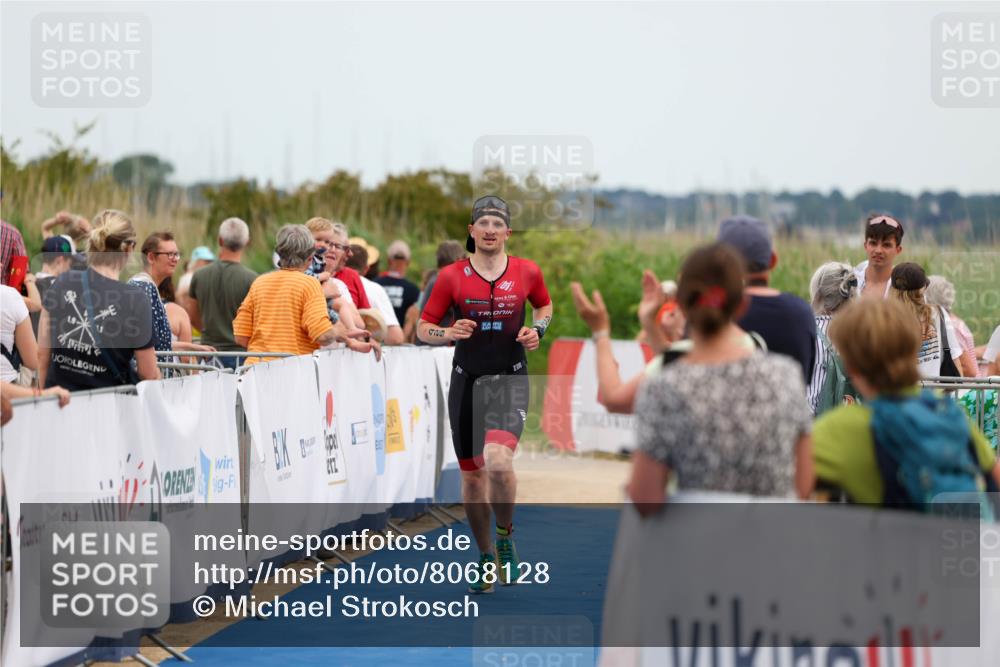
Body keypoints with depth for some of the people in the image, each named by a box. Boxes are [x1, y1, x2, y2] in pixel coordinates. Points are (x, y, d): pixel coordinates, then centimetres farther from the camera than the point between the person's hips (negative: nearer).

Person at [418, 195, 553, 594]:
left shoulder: (527, 273, 0)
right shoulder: (452, 276, -1)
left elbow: (544, 305, 21)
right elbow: (423, 329, 3)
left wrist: (537, 330, 1)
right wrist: (447, 334, -17)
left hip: (510, 381, -2)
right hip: (467, 381, 2)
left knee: (498, 461, -25)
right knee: (471, 474, 8)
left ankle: (506, 536, 1)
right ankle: (487, 559, 25)